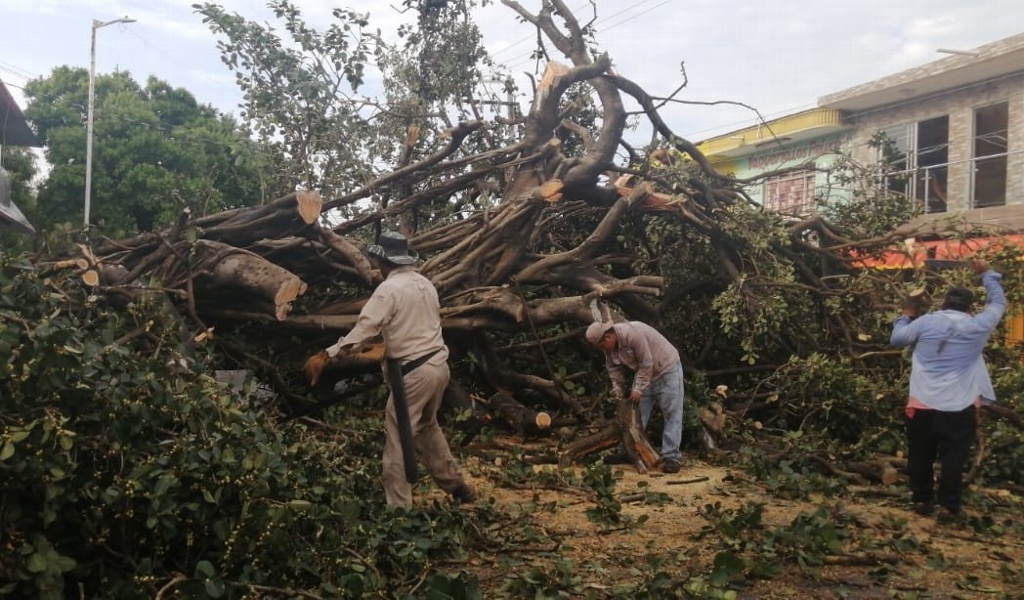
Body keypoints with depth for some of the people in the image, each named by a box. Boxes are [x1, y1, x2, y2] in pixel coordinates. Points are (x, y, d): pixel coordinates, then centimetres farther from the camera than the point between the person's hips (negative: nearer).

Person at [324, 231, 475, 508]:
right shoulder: (424, 283, 11)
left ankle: (398, 507, 2)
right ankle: (457, 485, 31)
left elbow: (365, 329, -19)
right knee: (427, 427, 25)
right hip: (438, 365, 8)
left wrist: (329, 354, -17)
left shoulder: (388, 289, -13)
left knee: (398, 438, 0)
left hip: (415, 372, -8)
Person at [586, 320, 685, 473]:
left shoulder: (633, 334, -34)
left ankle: (671, 457, -9)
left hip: (666, 369, -8)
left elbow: (647, 363, -28)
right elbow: (614, 371, 2)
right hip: (644, 371, 8)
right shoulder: (609, 345, -9)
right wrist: (619, 394, -1)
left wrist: (638, 389, -22)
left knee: (672, 414, -9)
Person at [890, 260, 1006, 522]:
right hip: (959, 407, -1)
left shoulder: (926, 322, -2)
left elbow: (896, 338, 10)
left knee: (920, 456, 13)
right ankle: (949, 506, 7)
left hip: (922, 403, 1)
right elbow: (998, 303, 17)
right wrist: (987, 274, 28)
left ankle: (921, 499, 22)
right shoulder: (978, 326, -1)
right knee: (953, 458, 5)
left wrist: (906, 316, 26)